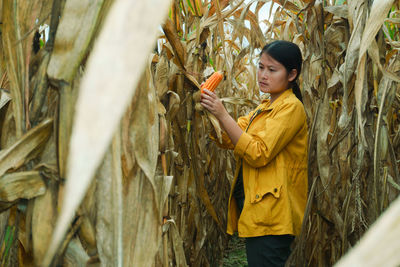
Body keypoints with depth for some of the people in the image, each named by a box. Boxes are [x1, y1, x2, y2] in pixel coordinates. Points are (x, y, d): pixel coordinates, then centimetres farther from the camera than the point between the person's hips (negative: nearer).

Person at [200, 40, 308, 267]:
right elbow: (227, 140, 10)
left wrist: (223, 114, -21)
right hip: (254, 207, 9)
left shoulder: (291, 107, -11)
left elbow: (259, 154, -22)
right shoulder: (264, 108, 17)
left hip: (271, 213, -9)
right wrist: (211, 110, -6)